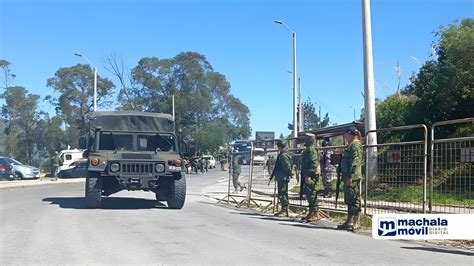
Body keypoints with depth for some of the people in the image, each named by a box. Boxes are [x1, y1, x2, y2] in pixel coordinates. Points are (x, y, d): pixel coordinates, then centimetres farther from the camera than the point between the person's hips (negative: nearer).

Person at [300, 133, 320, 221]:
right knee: (308, 194, 12)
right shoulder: (307, 150, 19)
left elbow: (314, 164, -21)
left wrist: (309, 176, -24)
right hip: (307, 175, 10)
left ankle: (315, 214, -6)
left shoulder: (311, 150, -13)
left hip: (310, 176, -10)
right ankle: (311, 213, 18)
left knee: (312, 194, -8)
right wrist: (305, 176, 22)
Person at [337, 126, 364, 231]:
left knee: (354, 200, -8)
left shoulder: (355, 145, -10)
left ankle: (355, 223, -5)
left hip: (353, 178, -11)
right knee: (349, 200, 13)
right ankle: (349, 222, 20)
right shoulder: (351, 145, 21)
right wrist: (345, 176, 23)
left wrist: (350, 176, -23)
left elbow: (355, 162, -19)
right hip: (348, 177, 11)